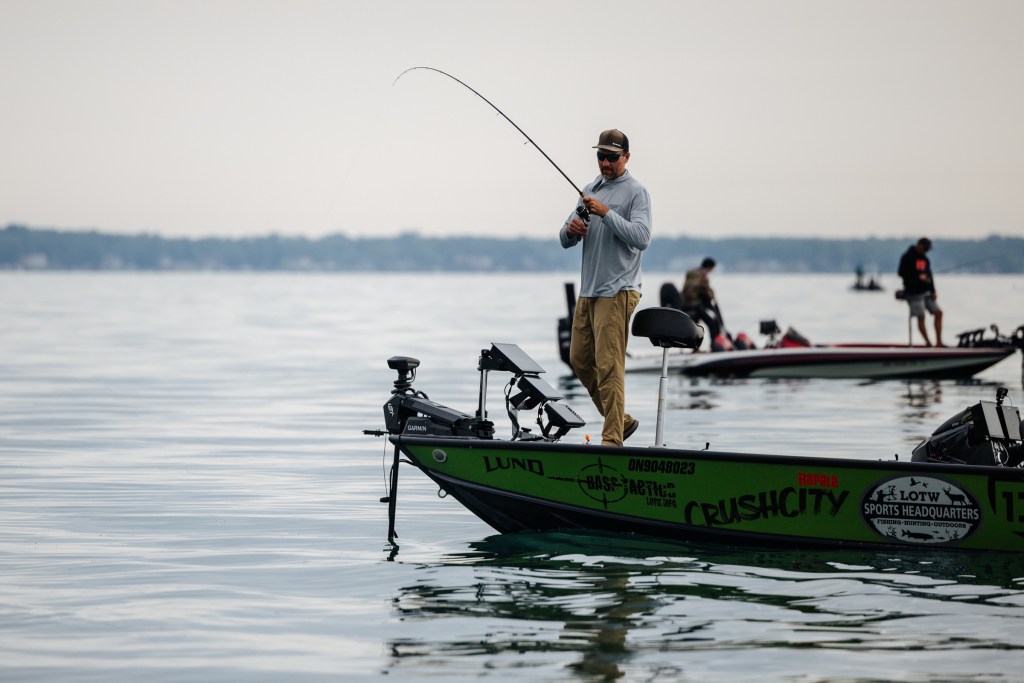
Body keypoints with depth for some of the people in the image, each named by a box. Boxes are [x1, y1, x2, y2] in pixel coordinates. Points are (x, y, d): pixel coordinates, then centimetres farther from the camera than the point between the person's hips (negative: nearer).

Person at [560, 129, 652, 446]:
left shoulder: (635, 192, -6)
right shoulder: (589, 190, 17)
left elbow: (642, 238, -20)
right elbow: (565, 241, 18)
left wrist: (606, 213, -24)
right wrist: (571, 230, -5)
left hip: (617, 292, -8)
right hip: (587, 291, 8)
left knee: (609, 366, -12)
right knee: (580, 360, 13)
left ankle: (613, 439, -10)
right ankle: (622, 420, 25)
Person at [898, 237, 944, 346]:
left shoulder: (925, 258, 16)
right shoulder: (907, 257, -5)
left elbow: (929, 275, 15)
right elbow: (902, 273, -13)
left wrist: (933, 291, 4)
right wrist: (918, 277, -20)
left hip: (926, 292, 7)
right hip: (914, 293, -7)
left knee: (938, 313, -1)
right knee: (921, 317, -10)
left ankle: (939, 342, 2)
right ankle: (928, 342, -1)